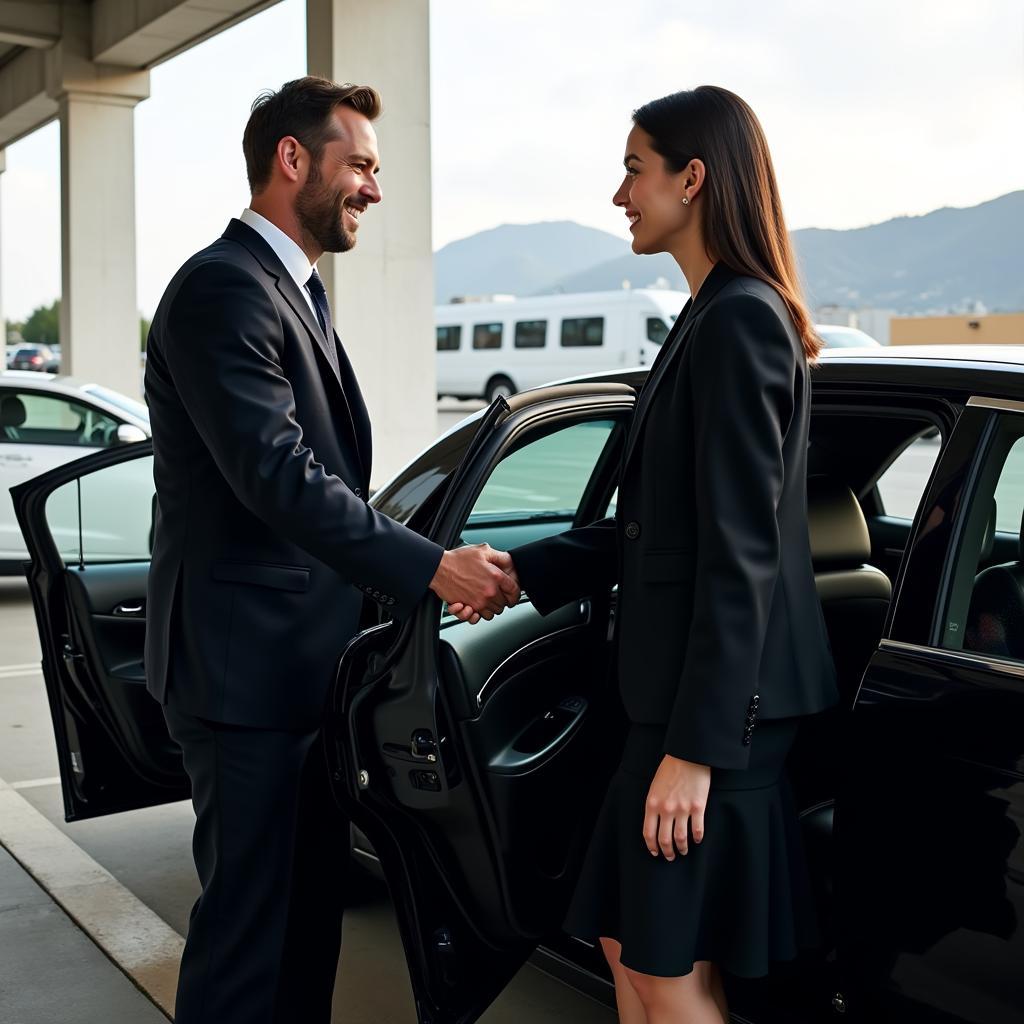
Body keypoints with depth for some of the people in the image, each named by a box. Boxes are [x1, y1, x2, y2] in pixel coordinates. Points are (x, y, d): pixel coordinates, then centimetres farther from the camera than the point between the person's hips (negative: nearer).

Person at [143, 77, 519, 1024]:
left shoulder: (296, 293, 16)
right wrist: (430, 567, -26)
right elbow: (276, 477, -25)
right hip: (244, 665, -10)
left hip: (306, 660, 10)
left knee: (311, 905, 19)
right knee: (249, 916, 1)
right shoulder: (224, 289, -16)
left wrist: (409, 573, 12)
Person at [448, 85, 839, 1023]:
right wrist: (523, 571, 14)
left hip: (718, 702, -10)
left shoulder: (739, 321, -16)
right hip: (676, 690, 10)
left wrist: (695, 748, -20)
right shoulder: (714, 319, 14)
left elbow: (740, 555, -21)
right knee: (626, 944, 18)